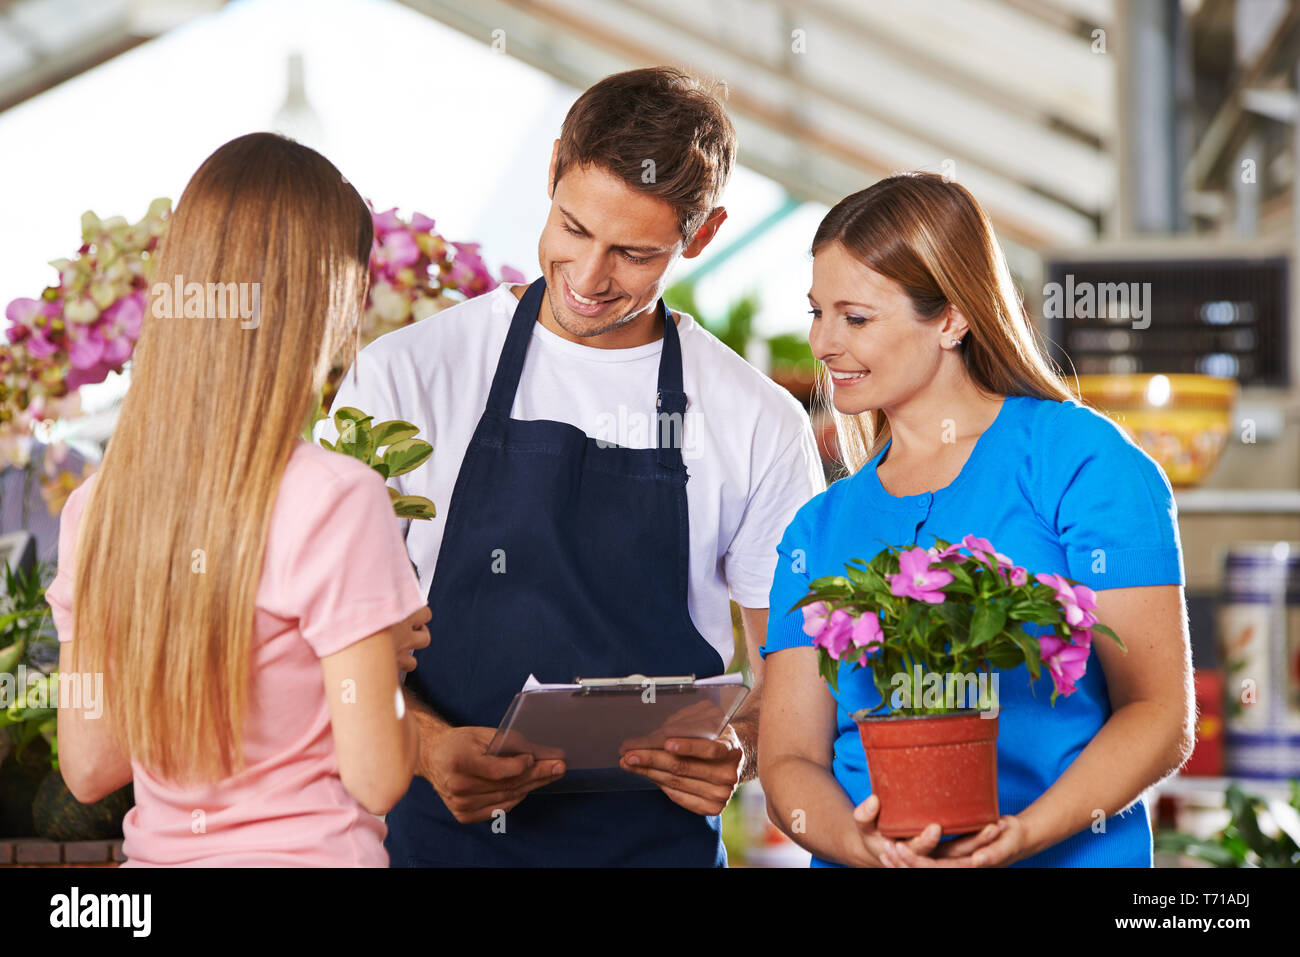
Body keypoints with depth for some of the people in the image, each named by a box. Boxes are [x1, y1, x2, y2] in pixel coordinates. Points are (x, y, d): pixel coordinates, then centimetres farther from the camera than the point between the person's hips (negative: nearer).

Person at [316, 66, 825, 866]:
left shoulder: (761, 424, 1)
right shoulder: (408, 376, -1)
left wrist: (737, 753, -14)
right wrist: (429, 744, -18)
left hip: (656, 839, 1)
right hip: (439, 835, 0)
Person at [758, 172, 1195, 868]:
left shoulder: (1083, 461, 1)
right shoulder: (819, 531, 14)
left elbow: (1161, 713, -4)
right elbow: (789, 759, 6)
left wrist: (1024, 833, -17)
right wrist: (861, 843, -14)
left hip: (1068, 858, -3)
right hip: (859, 864, 3)